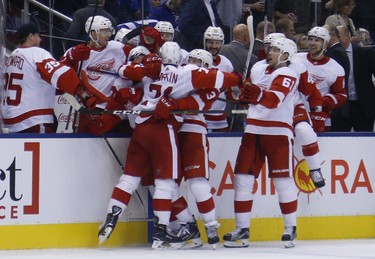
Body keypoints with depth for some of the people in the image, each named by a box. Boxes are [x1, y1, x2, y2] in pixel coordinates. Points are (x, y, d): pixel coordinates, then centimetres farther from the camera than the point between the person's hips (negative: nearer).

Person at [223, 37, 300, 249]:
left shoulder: (288, 75, -8)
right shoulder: (258, 70, 13)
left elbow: (274, 99, -26)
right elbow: (246, 94, 25)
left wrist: (259, 95, -44)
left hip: (279, 132, -6)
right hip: (254, 130, 6)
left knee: (283, 180, -3)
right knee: (243, 178, 1)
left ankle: (291, 228, 10)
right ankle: (242, 229, 6)